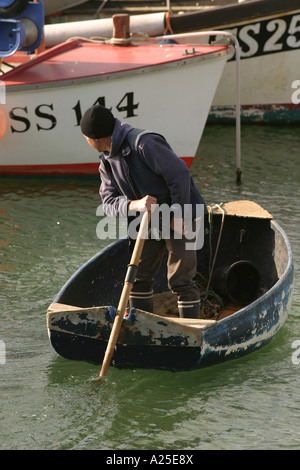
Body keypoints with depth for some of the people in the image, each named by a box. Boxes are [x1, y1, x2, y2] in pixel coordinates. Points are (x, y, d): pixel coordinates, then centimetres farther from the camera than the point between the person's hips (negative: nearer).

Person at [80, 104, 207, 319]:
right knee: (139, 276, 7)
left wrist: (178, 216, -19)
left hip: (180, 216, -8)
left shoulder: (144, 144, -25)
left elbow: (179, 174, -24)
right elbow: (110, 202, -7)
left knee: (180, 280, -9)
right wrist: (135, 205, -29)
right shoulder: (107, 163, 2)